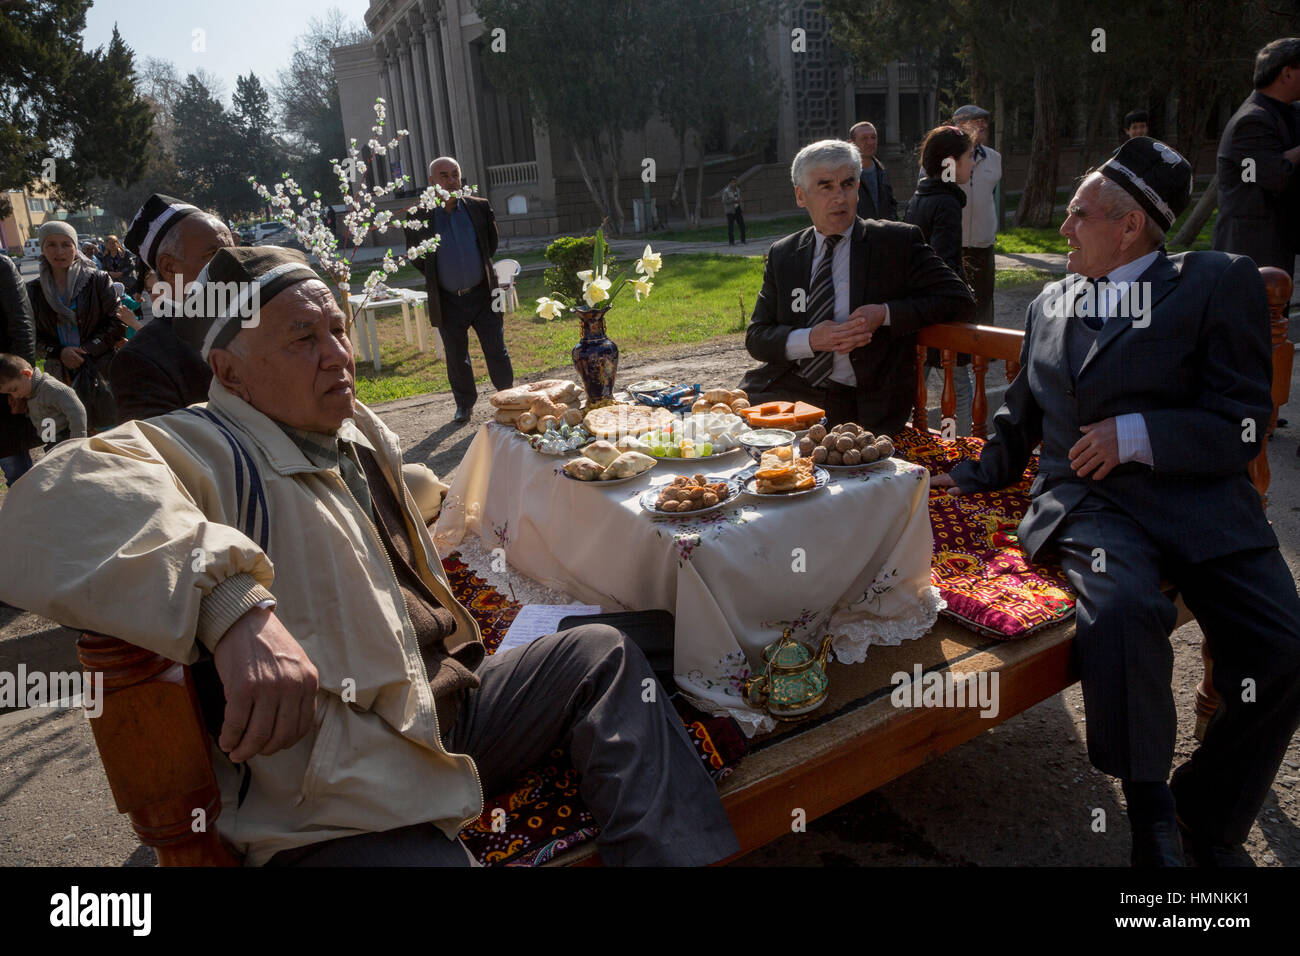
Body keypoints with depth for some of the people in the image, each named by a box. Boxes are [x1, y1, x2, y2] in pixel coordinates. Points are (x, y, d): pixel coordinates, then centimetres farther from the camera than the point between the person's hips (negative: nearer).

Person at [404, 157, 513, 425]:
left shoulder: (480, 207, -2)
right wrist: (435, 277, 9)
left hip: (482, 294, 0)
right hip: (447, 300, 0)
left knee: (497, 352, 6)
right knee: (456, 357, 11)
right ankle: (464, 403, 28)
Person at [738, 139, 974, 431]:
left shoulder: (898, 242, 3)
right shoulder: (782, 254, 12)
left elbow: (959, 300, 0)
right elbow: (757, 336, 8)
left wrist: (885, 314, -13)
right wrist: (809, 339, -13)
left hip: (862, 404, -3)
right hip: (788, 385, 4)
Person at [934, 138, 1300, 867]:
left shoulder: (1219, 283, 6)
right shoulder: (1051, 305, 21)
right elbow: (1021, 420, 31)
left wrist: (1134, 435, -13)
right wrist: (974, 477, 25)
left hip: (1197, 499, -1)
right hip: (1087, 501, 2)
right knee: (1122, 609, -31)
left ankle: (1206, 820, 6)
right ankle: (1150, 814, -8)